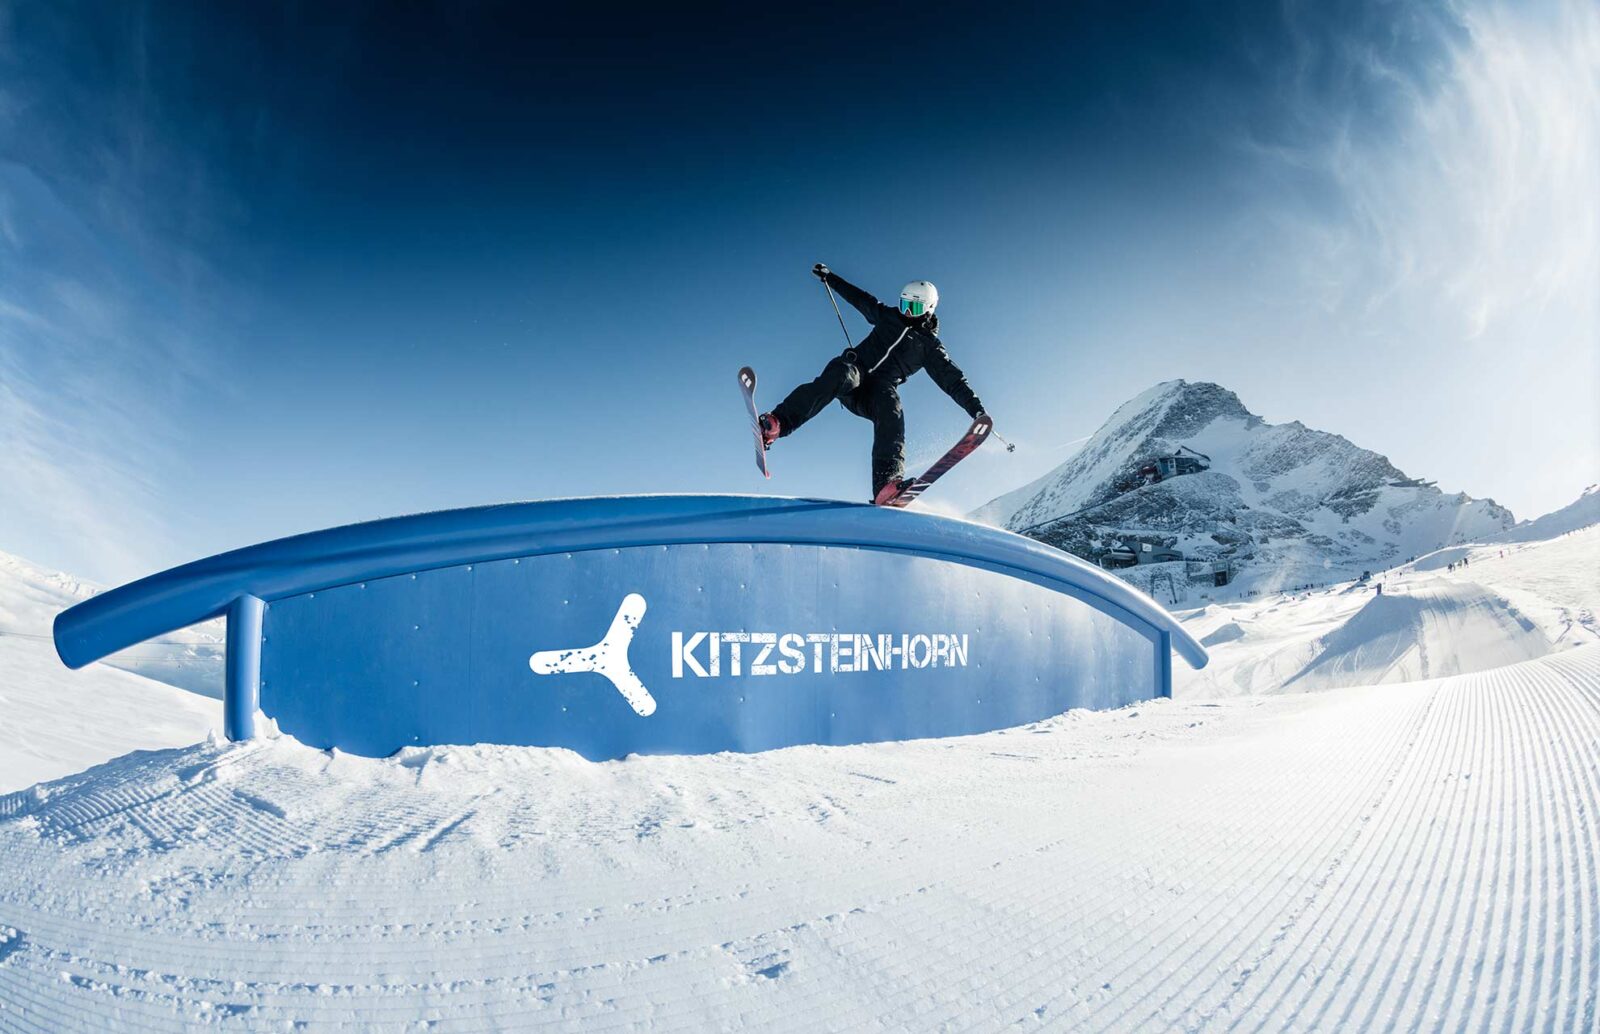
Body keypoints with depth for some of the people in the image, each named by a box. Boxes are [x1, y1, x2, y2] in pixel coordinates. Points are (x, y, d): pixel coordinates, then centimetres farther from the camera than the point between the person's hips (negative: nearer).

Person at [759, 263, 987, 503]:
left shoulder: (930, 346, 14)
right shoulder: (889, 316, 22)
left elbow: (954, 380, 10)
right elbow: (859, 297, 34)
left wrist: (976, 408, -2)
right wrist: (829, 277, 41)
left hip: (879, 389, -1)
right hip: (854, 369, 1)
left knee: (890, 407, -35)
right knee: (842, 373, -35)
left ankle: (887, 485, -54)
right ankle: (776, 425, -53)